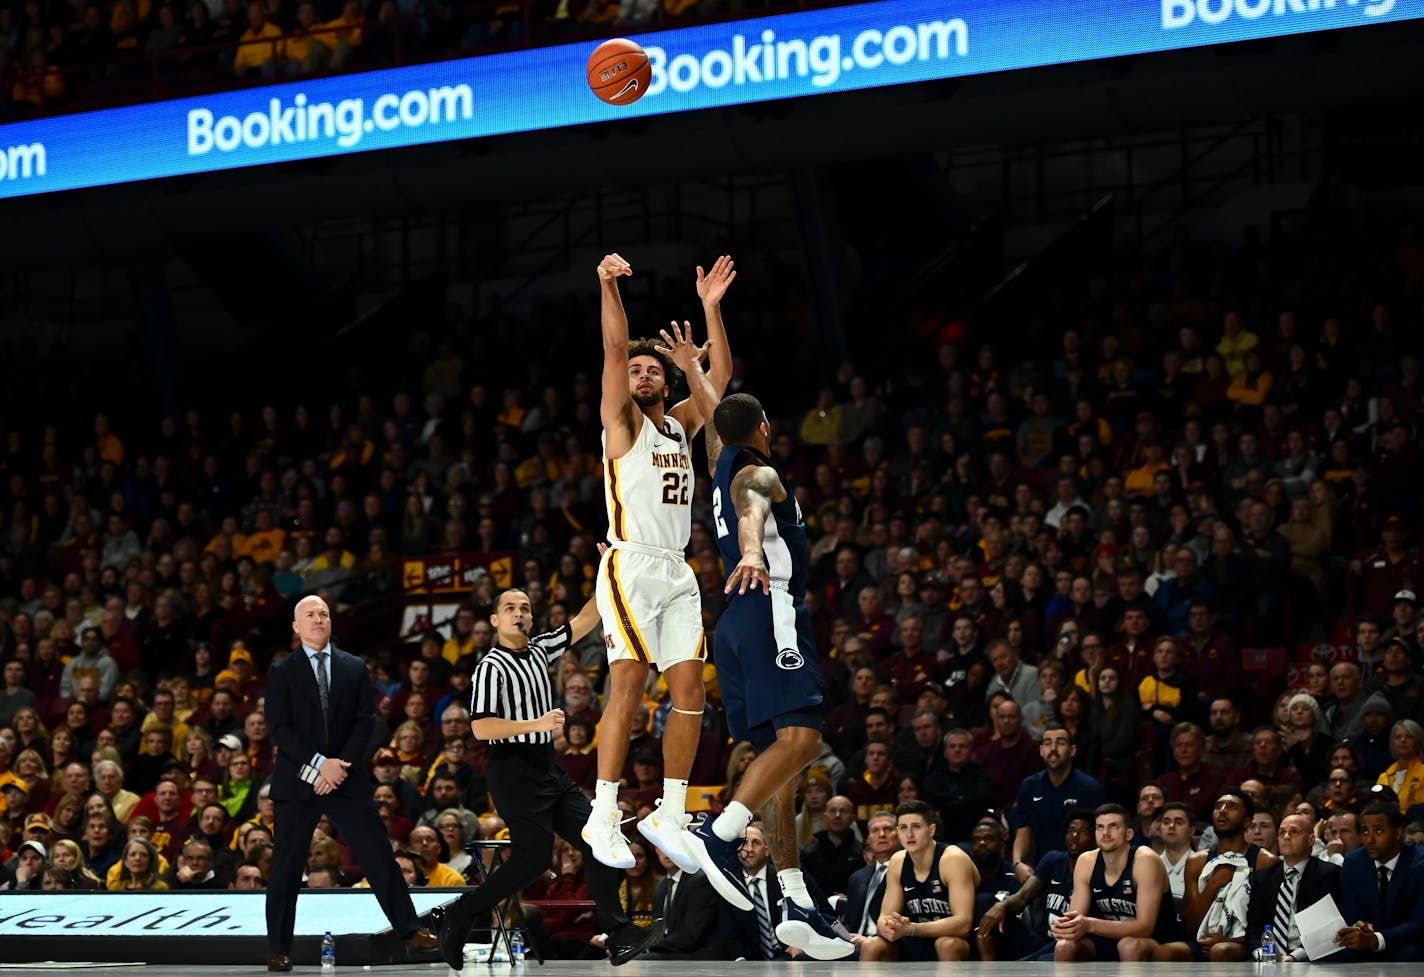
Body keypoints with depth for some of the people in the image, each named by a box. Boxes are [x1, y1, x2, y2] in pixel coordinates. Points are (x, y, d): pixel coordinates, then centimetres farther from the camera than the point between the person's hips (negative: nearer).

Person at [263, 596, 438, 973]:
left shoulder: (355, 668, 9)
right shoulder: (282, 672, 2)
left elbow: (365, 720, 2)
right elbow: (278, 728, -6)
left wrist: (340, 765, -11)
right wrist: (319, 763, -16)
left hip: (347, 778, 2)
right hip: (297, 782, -1)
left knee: (379, 855, -1)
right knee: (286, 866, 0)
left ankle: (410, 931, 3)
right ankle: (278, 949, 8)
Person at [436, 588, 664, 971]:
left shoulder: (539, 650, 13)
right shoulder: (491, 667, -9)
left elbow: (584, 621, 15)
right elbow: (481, 727, -17)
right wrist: (537, 724, -23)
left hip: (548, 768, 8)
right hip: (514, 771, -8)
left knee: (596, 841, -2)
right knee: (533, 858, -12)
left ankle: (620, 937, -4)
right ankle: (459, 917, 2)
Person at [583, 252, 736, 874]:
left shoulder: (681, 425, 18)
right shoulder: (622, 422, 2)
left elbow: (720, 373, 15)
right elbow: (615, 347, -10)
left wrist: (710, 307, 8)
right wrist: (608, 286, -21)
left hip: (678, 573, 6)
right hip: (631, 567, -6)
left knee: (690, 694, 1)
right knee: (627, 688, -14)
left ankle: (669, 814, 8)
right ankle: (603, 818, -11)